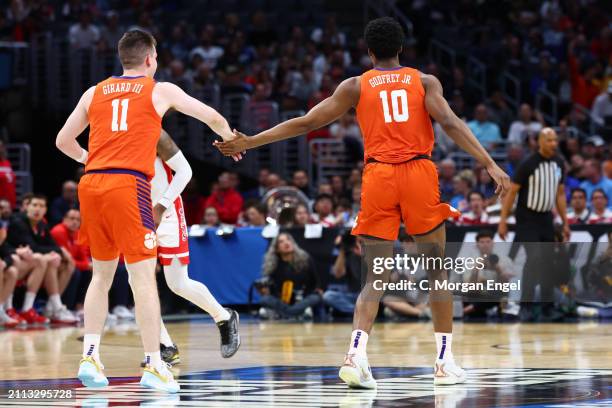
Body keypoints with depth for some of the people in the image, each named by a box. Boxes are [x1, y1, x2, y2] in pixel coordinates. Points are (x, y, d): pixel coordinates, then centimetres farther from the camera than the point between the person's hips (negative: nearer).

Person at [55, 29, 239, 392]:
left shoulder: (95, 93, 17)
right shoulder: (160, 90, 9)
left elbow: (63, 140, 22)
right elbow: (213, 117, 18)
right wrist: (230, 140, 38)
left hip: (91, 185, 5)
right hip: (128, 185, -5)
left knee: (102, 274, 16)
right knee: (144, 277, -5)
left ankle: (91, 357, 8)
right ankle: (154, 366, -8)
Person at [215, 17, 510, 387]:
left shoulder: (356, 86, 11)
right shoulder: (424, 81, 10)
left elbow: (305, 123, 8)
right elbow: (451, 124, -6)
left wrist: (249, 142, 14)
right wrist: (490, 164, -11)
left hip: (378, 176, 1)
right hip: (419, 174, -1)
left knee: (375, 279, 2)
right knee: (438, 272, 12)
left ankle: (356, 353, -21)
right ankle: (446, 361, 10)